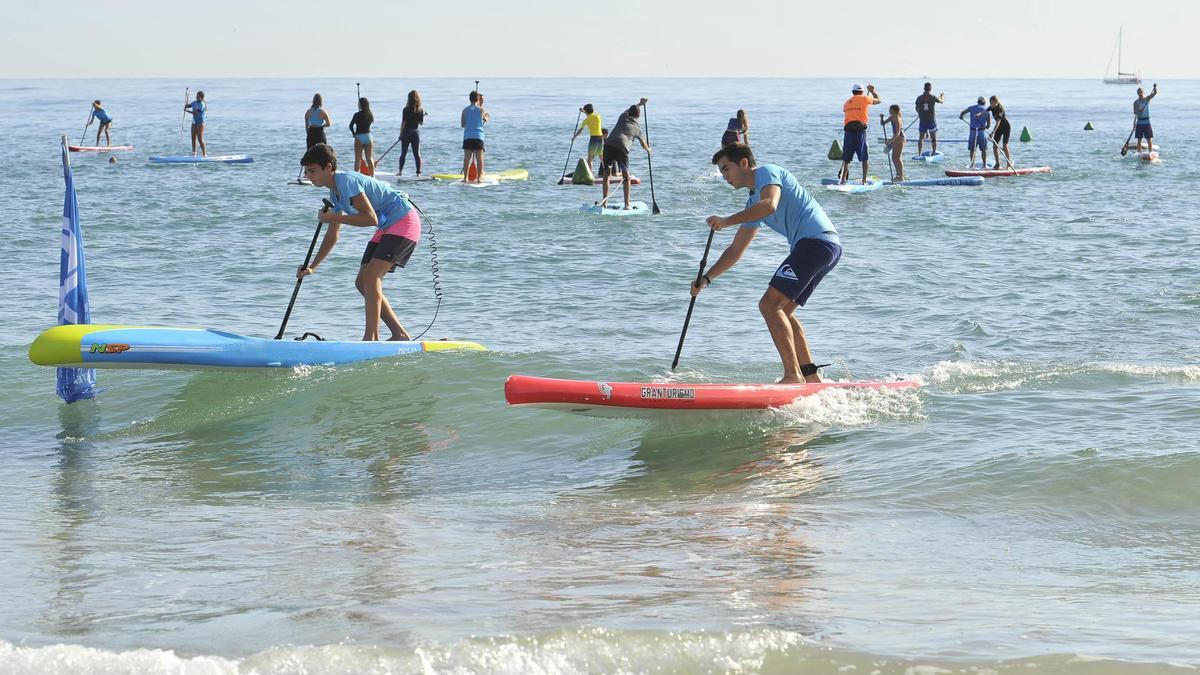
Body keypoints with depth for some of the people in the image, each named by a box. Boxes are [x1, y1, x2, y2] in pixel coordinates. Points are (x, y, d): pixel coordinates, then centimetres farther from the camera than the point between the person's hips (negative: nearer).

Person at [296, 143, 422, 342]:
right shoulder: (335, 192, 11)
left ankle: (371, 338, -24)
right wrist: (312, 267, 13)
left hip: (404, 221, -10)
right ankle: (399, 335, 10)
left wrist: (334, 218, -22)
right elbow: (333, 236, 19)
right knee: (362, 283, 6)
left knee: (371, 275, -21)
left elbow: (371, 218, -28)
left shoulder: (347, 181, -20)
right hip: (387, 228, 10)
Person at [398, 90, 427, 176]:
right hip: (416, 132, 2)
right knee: (417, 154, 5)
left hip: (407, 132, -2)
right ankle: (418, 172, 2)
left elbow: (403, 123, -9)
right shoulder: (420, 110, -2)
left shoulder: (406, 110, -11)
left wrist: (401, 134, -1)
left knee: (403, 153, 6)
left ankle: (400, 171, 7)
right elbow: (421, 123, 5)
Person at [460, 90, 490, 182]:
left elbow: (463, 125, 10)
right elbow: (485, 120, 18)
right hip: (478, 136, -2)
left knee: (467, 158, 3)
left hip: (467, 136, 2)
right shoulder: (481, 109, 2)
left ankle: (465, 177, 0)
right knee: (479, 158, 2)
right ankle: (479, 177, -1)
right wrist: (487, 118, 39)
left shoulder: (465, 110, 6)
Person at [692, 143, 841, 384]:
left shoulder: (767, 172, 0)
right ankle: (811, 377, 15)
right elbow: (735, 251, 29)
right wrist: (706, 278, 23)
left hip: (816, 240, -10)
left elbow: (769, 204, -22)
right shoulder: (753, 202, 27)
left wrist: (727, 221, -22)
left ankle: (793, 375, -21)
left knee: (769, 305, -15)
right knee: (781, 312, 17)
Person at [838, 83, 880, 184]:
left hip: (848, 129, 3)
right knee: (864, 159, 4)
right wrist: (872, 91, 39)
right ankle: (864, 181, 1)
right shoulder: (864, 99, 5)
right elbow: (878, 100, 20)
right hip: (860, 129, -3)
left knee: (846, 158, 7)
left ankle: (843, 179, 1)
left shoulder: (847, 102, 15)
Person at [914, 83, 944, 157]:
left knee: (921, 138, 9)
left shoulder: (919, 98, -5)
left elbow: (917, 109, 8)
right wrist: (942, 96, 34)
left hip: (922, 120, 2)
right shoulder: (933, 97, -9)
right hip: (932, 120, -2)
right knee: (933, 138, 10)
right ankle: (934, 152, 12)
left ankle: (919, 154, 8)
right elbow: (941, 101, 11)